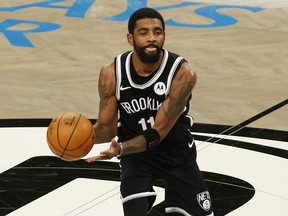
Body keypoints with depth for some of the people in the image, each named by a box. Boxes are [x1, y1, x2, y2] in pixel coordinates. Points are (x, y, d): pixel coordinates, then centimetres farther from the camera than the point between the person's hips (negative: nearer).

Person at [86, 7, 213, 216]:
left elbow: (157, 133, -28)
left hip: (176, 151, 0)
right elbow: (107, 127, -10)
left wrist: (121, 149, -45)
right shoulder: (112, 73, -20)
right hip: (135, 152, 0)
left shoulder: (182, 73, -27)